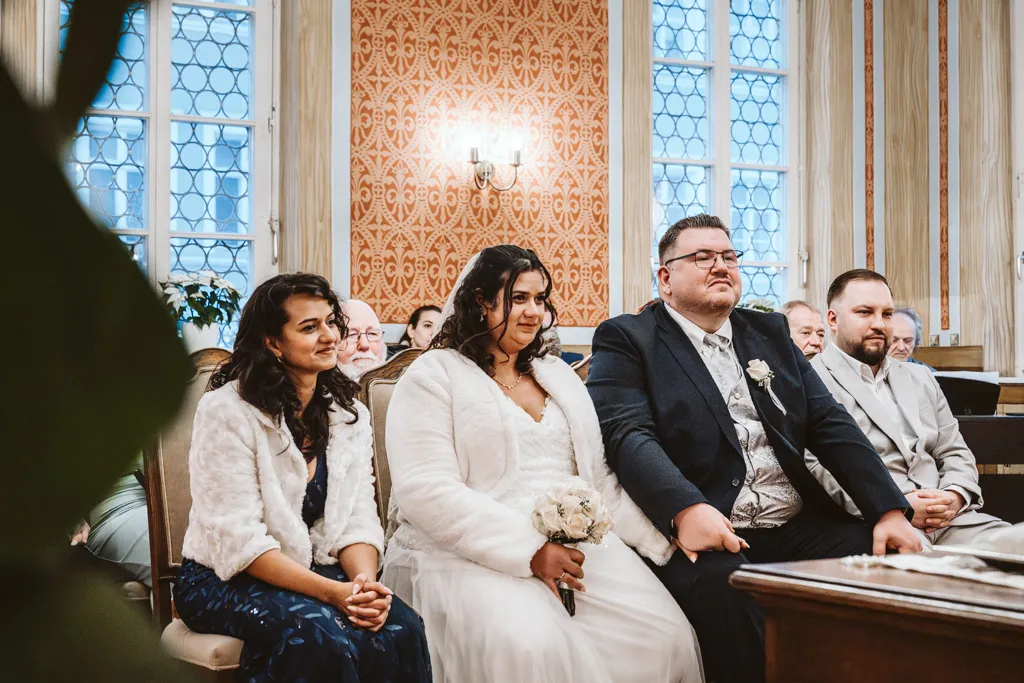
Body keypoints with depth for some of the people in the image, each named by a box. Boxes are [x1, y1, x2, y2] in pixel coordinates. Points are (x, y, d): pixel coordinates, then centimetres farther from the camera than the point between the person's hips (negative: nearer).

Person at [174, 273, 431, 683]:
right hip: (227, 580, -5)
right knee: (320, 635, -34)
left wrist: (365, 582, -21)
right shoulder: (226, 412, -12)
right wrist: (331, 592, -27)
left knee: (400, 627, -25)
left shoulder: (350, 414, 7)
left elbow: (358, 519, 2)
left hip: (318, 572, 5)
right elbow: (240, 540, -18)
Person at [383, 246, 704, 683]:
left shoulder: (560, 376, 22)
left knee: (666, 632, -21)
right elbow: (426, 493, -10)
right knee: (530, 647, -37)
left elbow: (601, 481, 19)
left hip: (576, 545, 6)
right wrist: (529, 551, -19)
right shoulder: (434, 375, 2)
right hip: (470, 555, -5)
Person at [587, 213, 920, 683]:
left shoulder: (770, 332, 21)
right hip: (707, 535, -5)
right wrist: (685, 509, -30)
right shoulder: (627, 340, 5)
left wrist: (890, 511, -1)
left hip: (799, 526, 5)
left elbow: (831, 424, 13)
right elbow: (627, 434, -11)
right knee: (721, 584, -36)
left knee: (894, 559, -17)